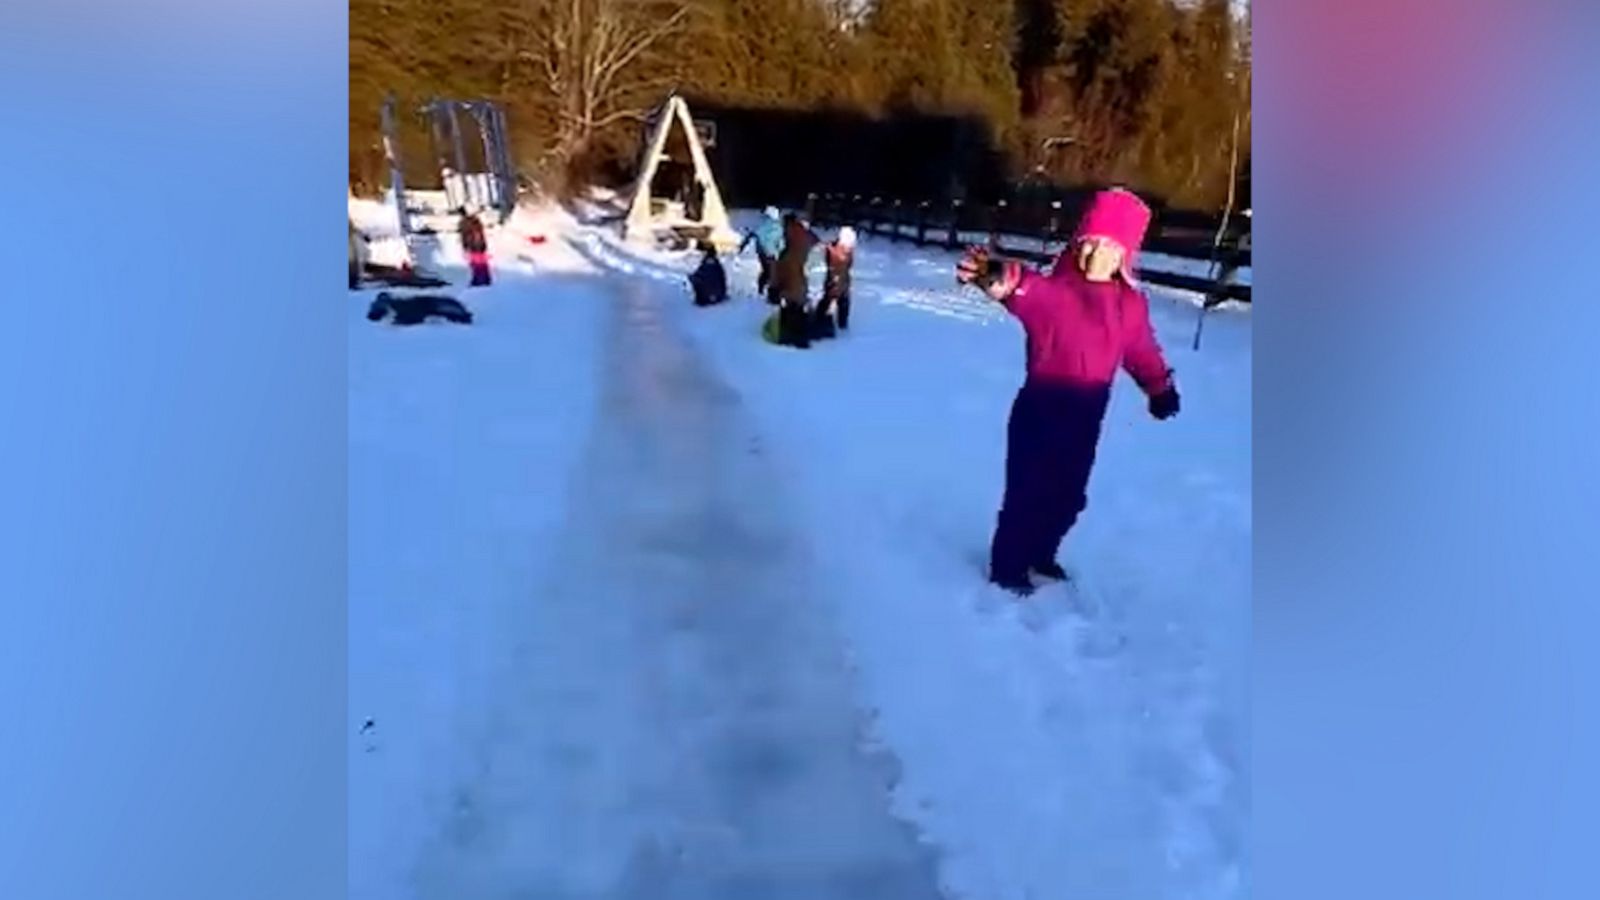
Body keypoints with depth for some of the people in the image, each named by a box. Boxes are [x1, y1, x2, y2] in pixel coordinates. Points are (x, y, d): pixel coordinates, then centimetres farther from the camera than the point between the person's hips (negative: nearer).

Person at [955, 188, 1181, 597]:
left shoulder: (1130, 304, 0)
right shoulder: (1053, 290, -18)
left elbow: (1142, 351, 16)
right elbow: (1027, 291, -41)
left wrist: (1161, 387, 22)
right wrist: (1000, 279, -63)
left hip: (1085, 419, 5)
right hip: (1038, 413, -5)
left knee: (1068, 496, 19)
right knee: (1025, 493, 3)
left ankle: (1041, 555, 43)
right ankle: (1007, 567, 22)